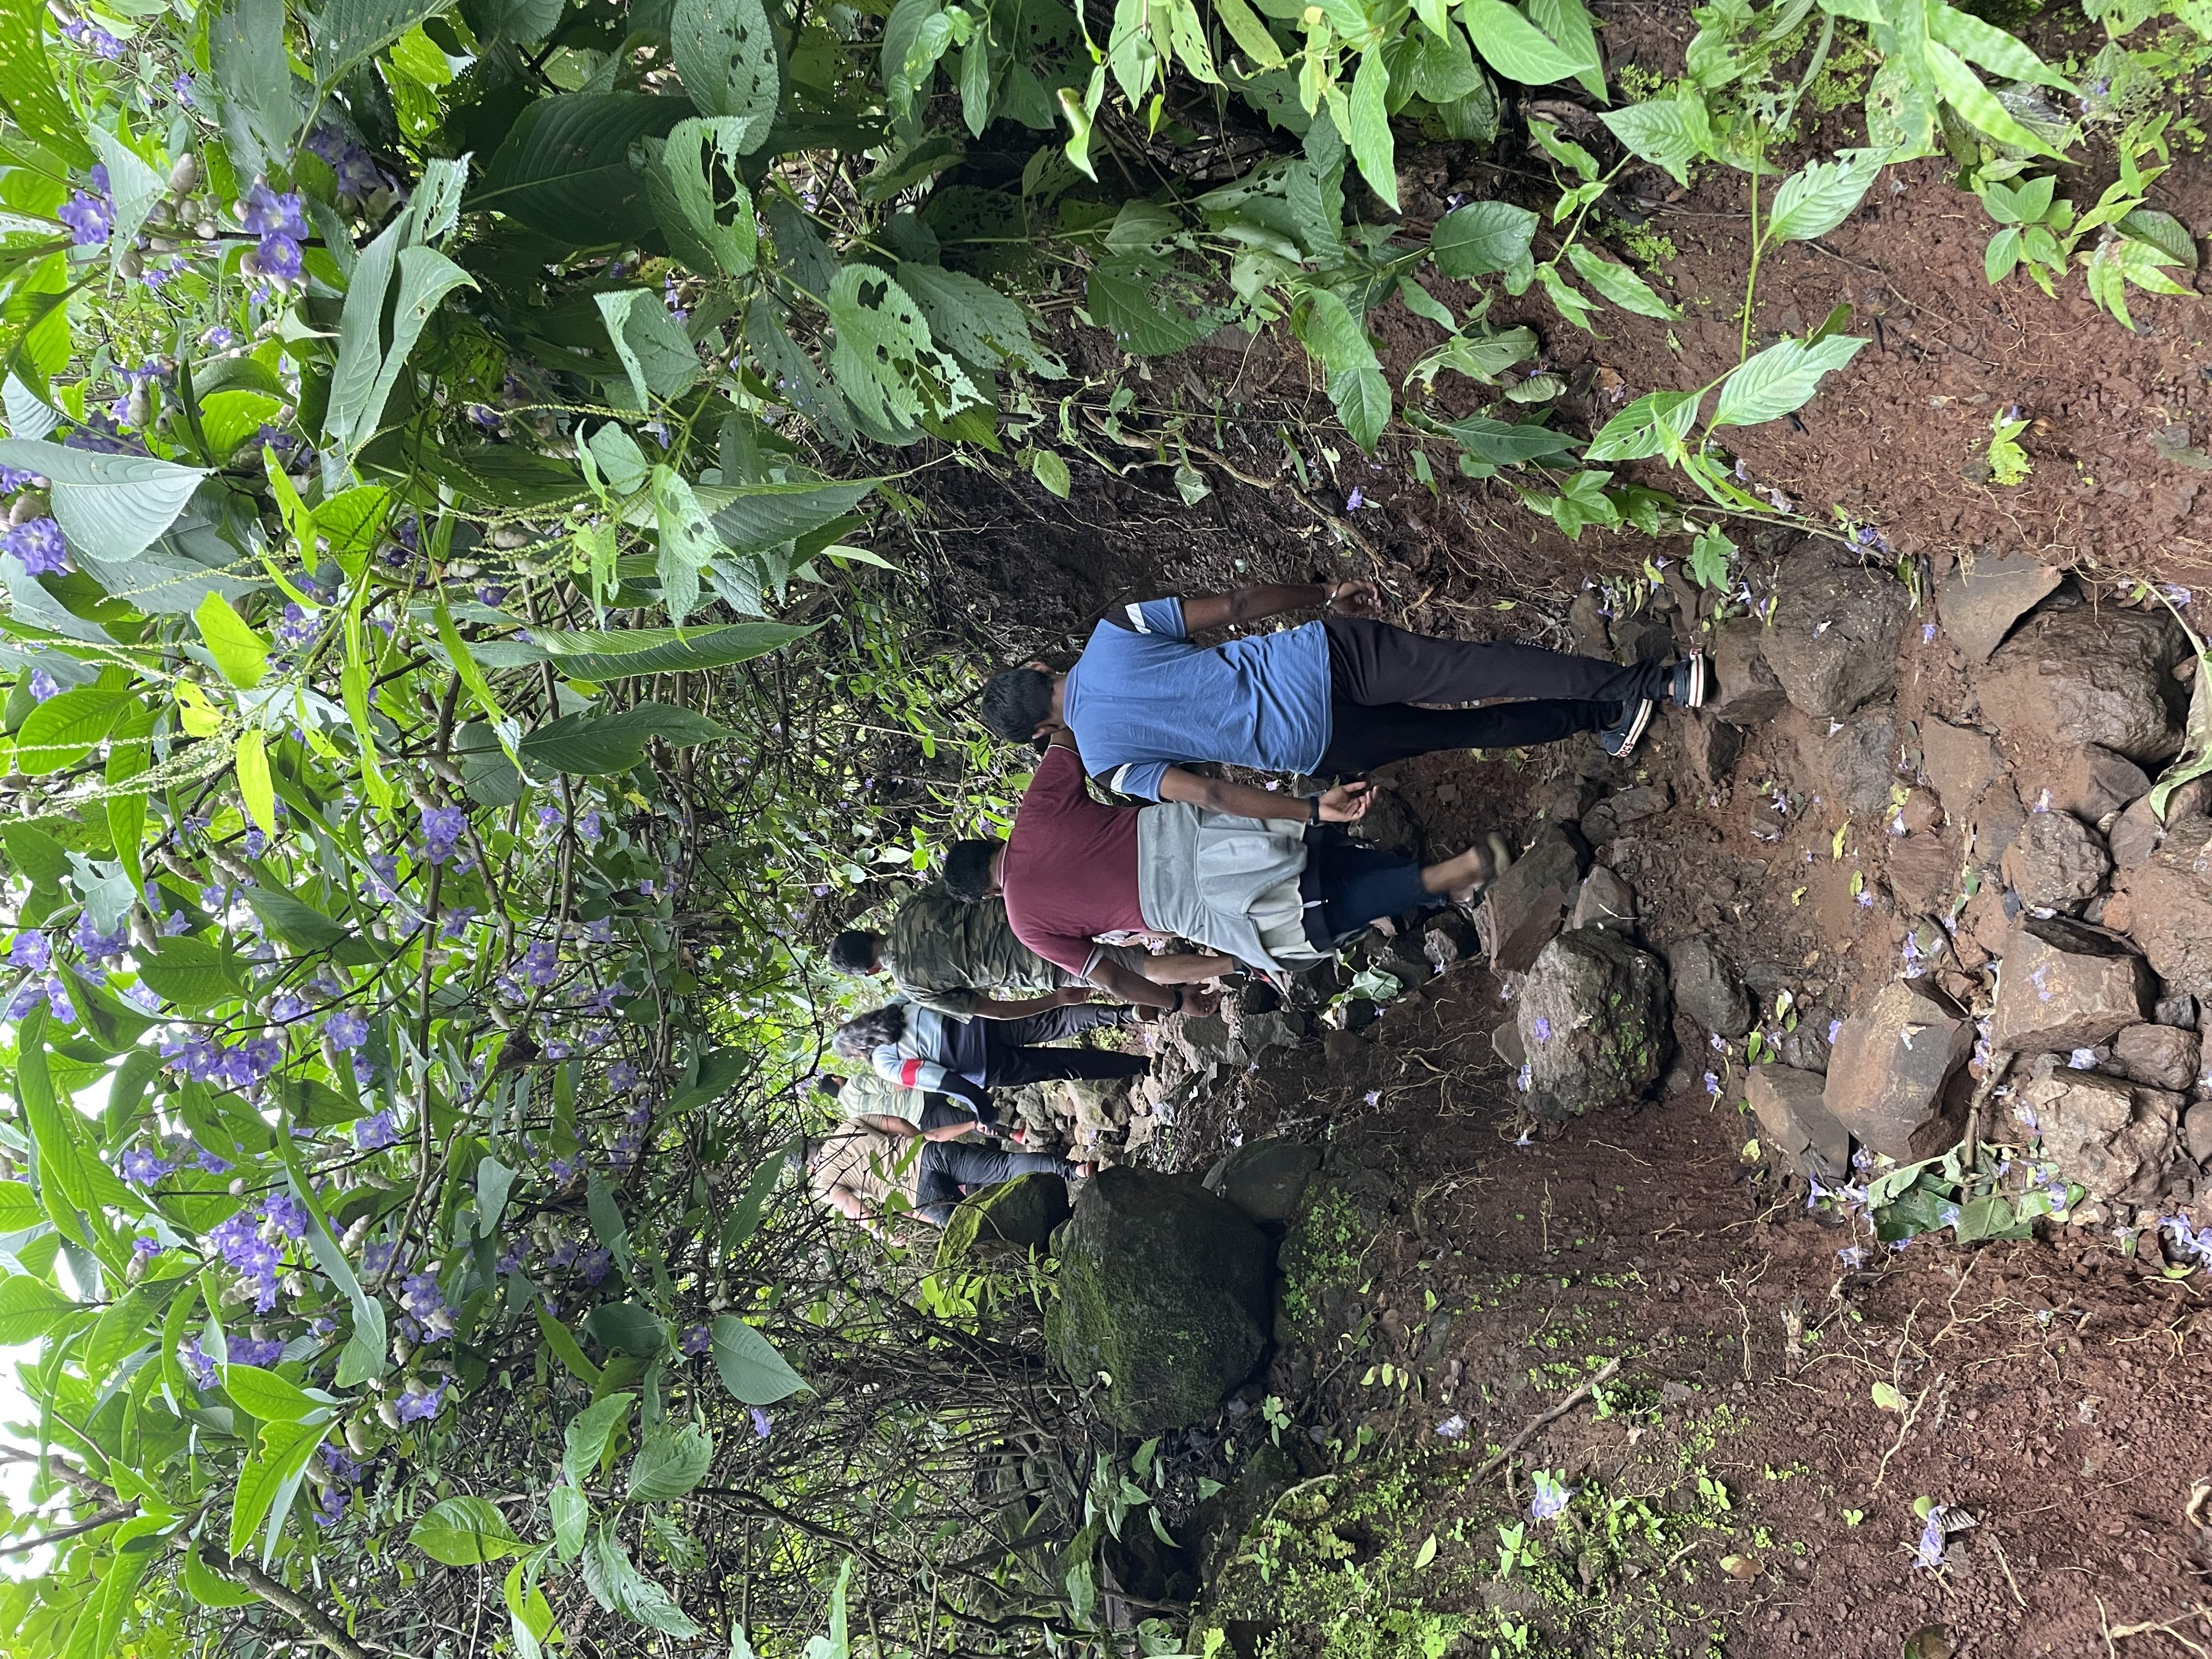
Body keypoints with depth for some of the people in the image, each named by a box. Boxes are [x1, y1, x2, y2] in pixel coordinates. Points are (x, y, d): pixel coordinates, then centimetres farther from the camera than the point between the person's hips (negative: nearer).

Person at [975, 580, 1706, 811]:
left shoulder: (1107, 764, 3)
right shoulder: (1115, 630, 9)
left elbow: (1207, 794, -6)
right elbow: (1234, 603, 6)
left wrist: (1313, 811, -3)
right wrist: (1326, 595, 17)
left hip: (1314, 749, -2)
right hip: (1327, 655, 2)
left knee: (1462, 729, 18)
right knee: (1487, 669, -3)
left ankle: (1602, 716, 15)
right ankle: (1656, 681, -10)